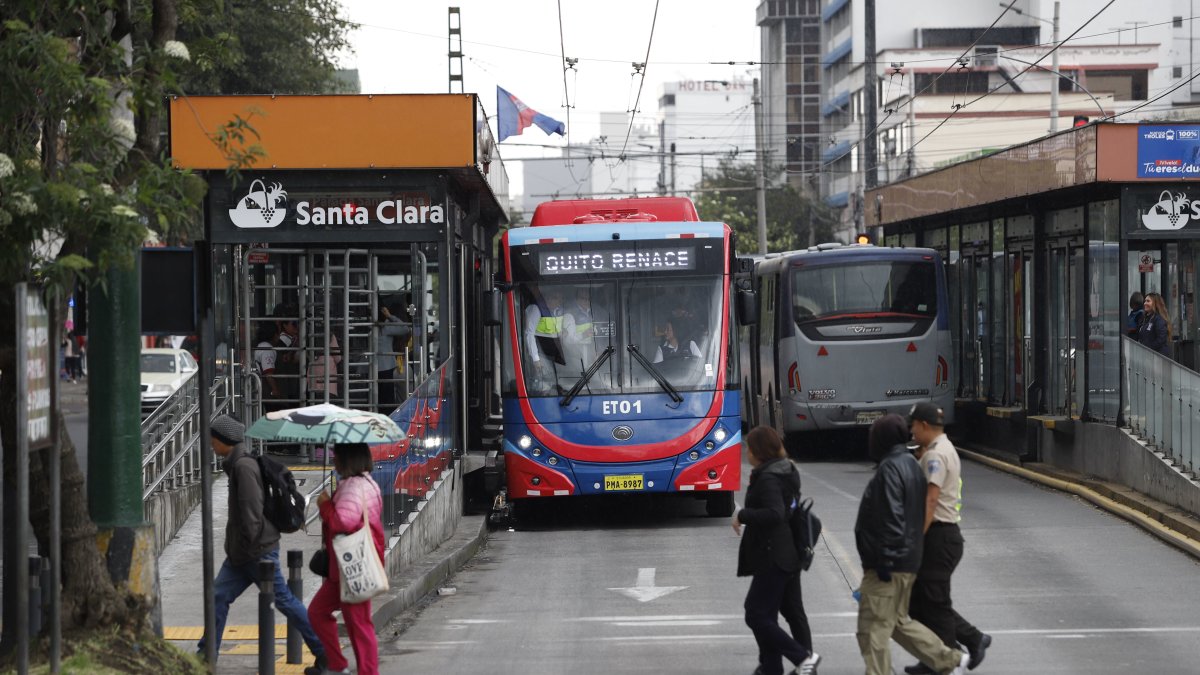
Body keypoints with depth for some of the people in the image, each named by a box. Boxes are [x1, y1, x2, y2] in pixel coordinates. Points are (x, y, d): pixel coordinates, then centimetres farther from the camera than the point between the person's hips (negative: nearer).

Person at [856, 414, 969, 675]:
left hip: (888, 564, -10)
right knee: (899, 621, 21)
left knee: (873, 628, -5)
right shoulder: (910, 464, 14)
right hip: (906, 561, 10)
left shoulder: (890, 469, -17)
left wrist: (885, 559, -22)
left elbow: (891, 517, -23)